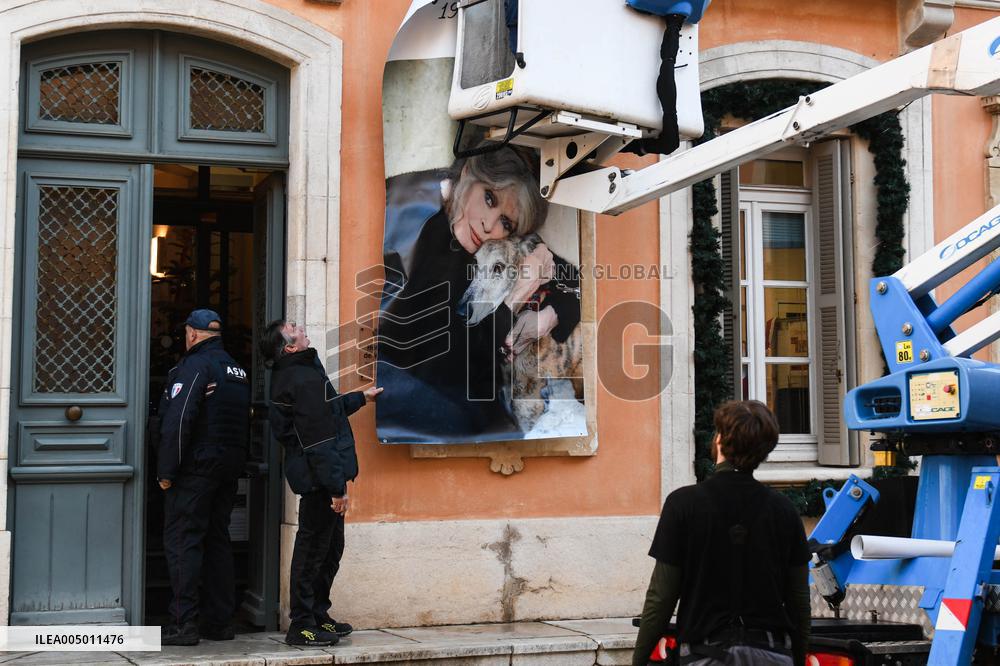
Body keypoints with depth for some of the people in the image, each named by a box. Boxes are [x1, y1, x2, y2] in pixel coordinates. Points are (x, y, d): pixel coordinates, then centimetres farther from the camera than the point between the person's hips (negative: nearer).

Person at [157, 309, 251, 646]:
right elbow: (244, 422, 17)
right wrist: (236, 461, 17)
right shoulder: (238, 370, 16)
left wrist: (166, 472, -15)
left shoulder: (194, 365, -11)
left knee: (183, 541, -4)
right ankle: (220, 621, 15)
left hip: (196, 467, -8)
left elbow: (177, 422, -18)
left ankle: (185, 623, -6)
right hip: (229, 468, 8)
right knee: (217, 540, 13)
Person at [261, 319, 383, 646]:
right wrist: (337, 487, -22)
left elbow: (328, 409, 30)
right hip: (320, 478, -11)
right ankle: (302, 626, 6)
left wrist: (362, 398, 42)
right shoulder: (305, 379, -20)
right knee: (313, 550, -2)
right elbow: (318, 439, -24)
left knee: (330, 549, 19)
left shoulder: (292, 375, 14)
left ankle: (318, 616, 29)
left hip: (319, 479, 11)